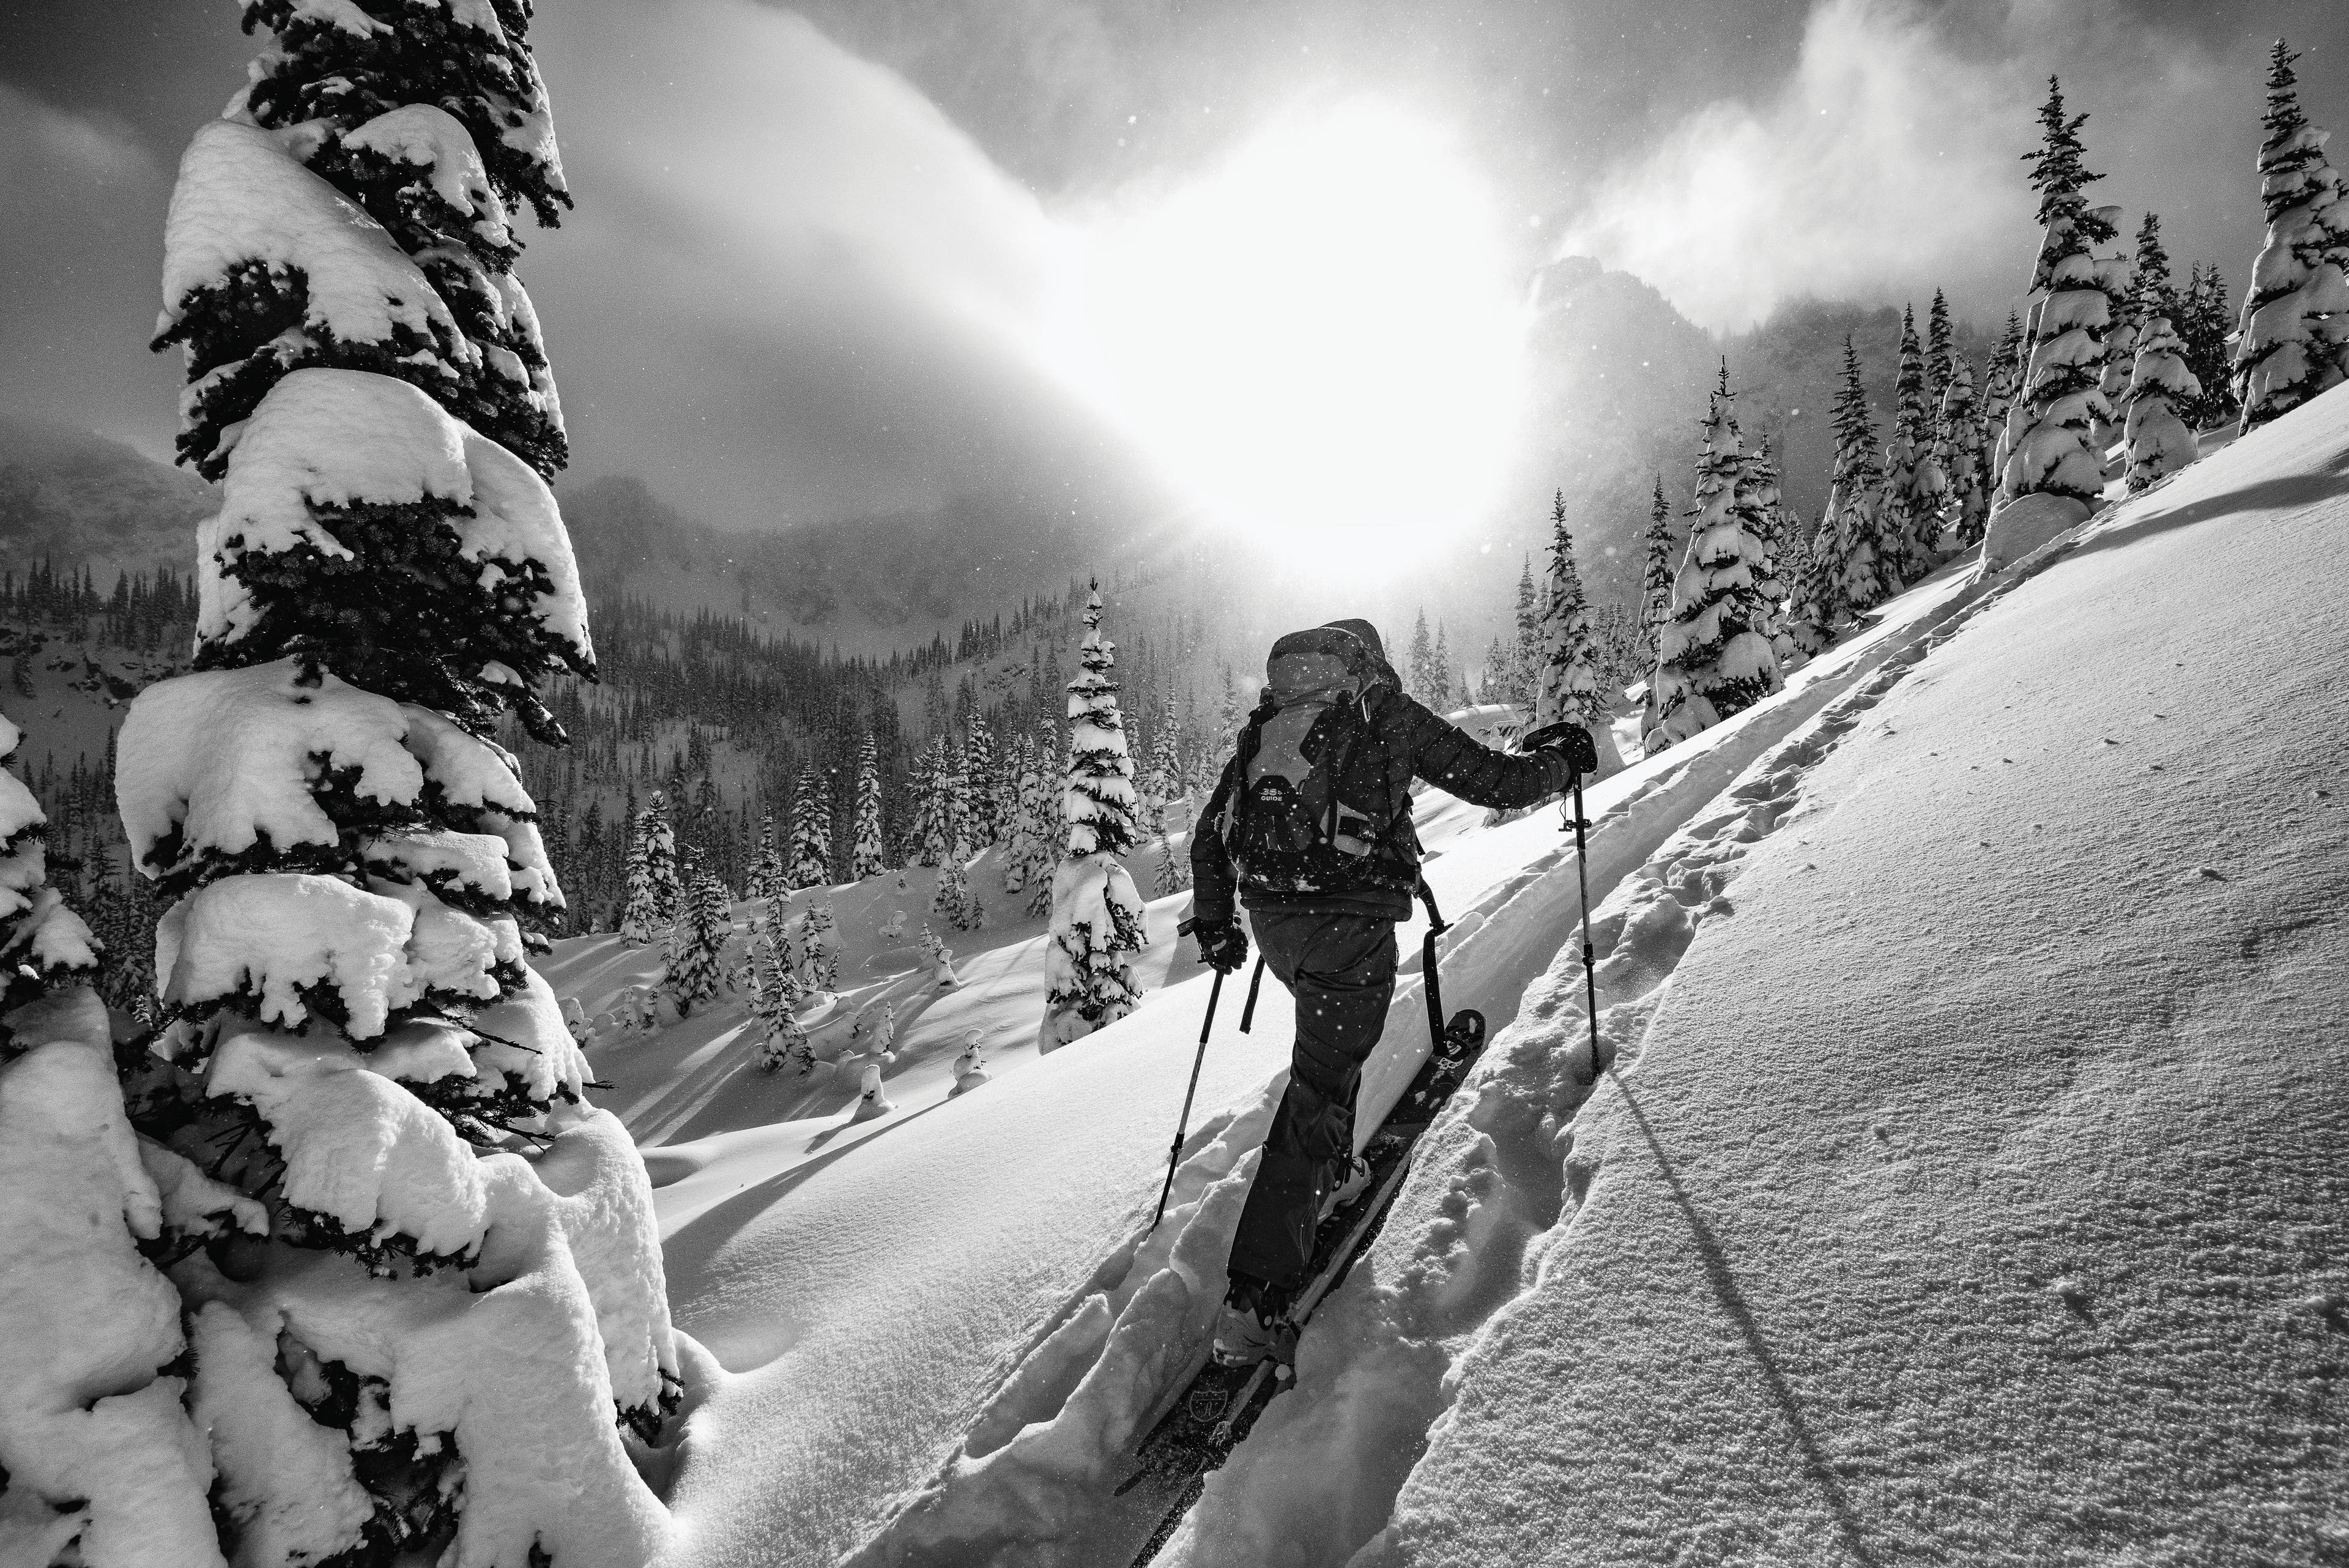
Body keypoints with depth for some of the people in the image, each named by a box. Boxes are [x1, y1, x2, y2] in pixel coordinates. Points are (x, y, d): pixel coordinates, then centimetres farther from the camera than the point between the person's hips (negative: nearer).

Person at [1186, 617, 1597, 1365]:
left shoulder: (1267, 724, 18)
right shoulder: (1388, 714, 5)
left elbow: (1208, 833, 20)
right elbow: (1496, 781, 6)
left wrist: (1212, 920, 30)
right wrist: (1562, 759, 25)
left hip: (1271, 915, 6)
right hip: (1347, 917, -6)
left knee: (1334, 1036, 33)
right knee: (1317, 1091, -3)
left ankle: (1330, 1176, 40)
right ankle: (1255, 1300, -6)